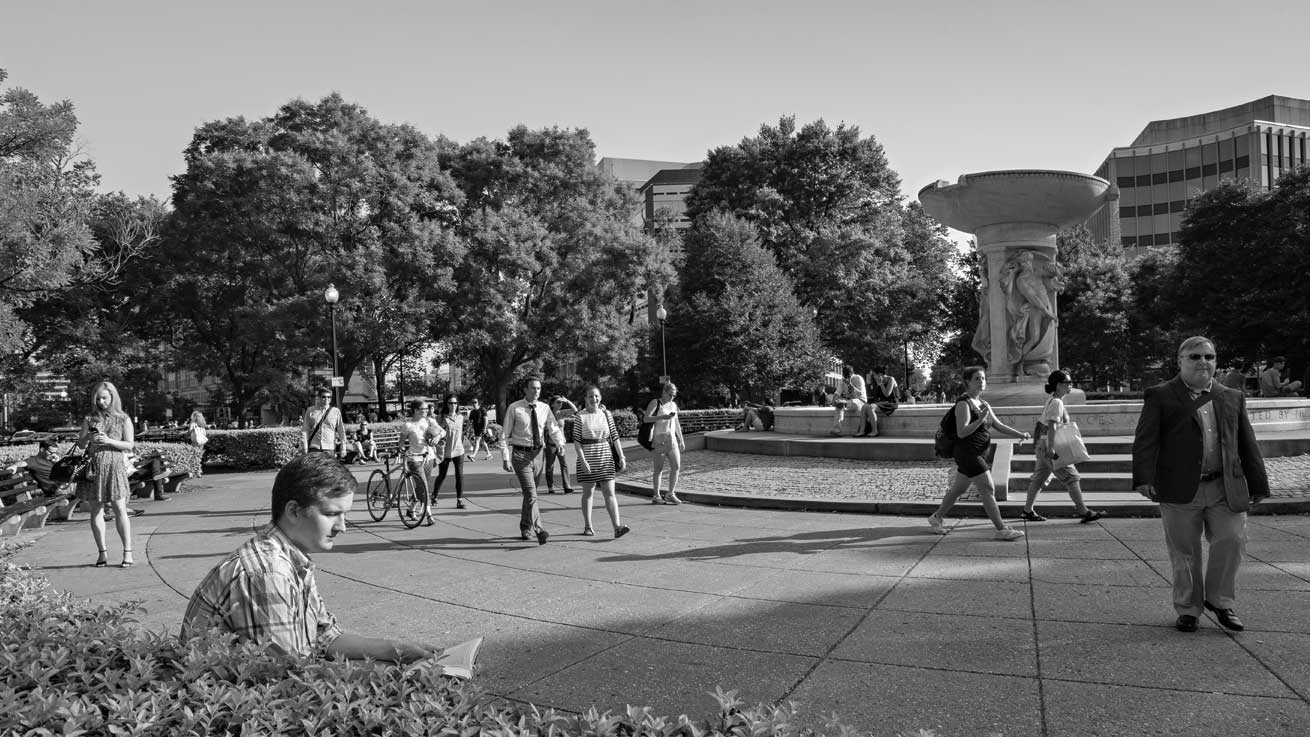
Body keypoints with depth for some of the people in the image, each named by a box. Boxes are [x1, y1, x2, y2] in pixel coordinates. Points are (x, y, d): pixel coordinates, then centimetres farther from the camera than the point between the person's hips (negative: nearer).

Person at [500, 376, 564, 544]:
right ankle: (539, 531, -19)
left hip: (537, 454, 4)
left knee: (530, 493, 15)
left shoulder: (544, 409, 5)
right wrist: (505, 458, -11)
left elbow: (554, 429, 3)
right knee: (530, 493, -14)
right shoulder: (514, 409, -6)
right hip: (521, 455, -4)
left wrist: (560, 442, -19)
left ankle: (525, 528, 31)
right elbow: (504, 435, -4)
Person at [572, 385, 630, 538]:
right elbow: (576, 441, -7)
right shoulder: (580, 417, -3)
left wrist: (621, 457, 2)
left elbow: (615, 436, 8)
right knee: (588, 492, 8)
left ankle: (617, 527, -12)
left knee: (609, 493, -4)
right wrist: (583, 460, -16)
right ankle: (587, 526, 21)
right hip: (587, 457, -2)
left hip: (605, 457, 2)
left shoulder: (606, 414, 7)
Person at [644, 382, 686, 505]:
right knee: (659, 468, -2)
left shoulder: (673, 405, 17)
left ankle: (670, 494, 11)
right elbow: (646, 418, -14)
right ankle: (656, 496, 7)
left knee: (676, 466, 0)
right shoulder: (655, 403, -2)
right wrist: (663, 417, -22)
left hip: (672, 439, 6)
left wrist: (681, 440, 20)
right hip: (659, 438, -6)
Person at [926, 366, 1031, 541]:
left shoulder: (982, 404, 14)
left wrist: (1020, 434, 2)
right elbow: (962, 432, -21)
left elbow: (999, 426, 14)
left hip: (976, 454, 10)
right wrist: (981, 419, -31)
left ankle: (936, 517, 31)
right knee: (988, 489, -10)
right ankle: (1001, 530, -7)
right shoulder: (963, 403, -14)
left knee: (958, 488, 18)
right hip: (968, 453, -10)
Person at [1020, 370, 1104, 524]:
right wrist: (1051, 448, -28)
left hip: (1044, 446, 10)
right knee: (1072, 477, -4)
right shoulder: (1056, 403, -15)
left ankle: (1028, 511, 17)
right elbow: (1051, 427, -23)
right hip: (1050, 446, -10)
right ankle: (1083, 512, 0)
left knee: (1039, 479, 13)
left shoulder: (1052, 401, 15)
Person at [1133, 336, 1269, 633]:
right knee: (1184, 553, 4)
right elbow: (1145, 441, -6)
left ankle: (1219, 600, 18)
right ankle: (1188, 609, 19)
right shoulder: (1160, 396, 2)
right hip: (1180, 489, -3)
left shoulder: (1233, 398, 15)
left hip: (1226, 489, 3)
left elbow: (1248, 445, 16)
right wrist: (1144, 479, -17)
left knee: (1232, 540, -4)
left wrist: (1257, 485, 11)